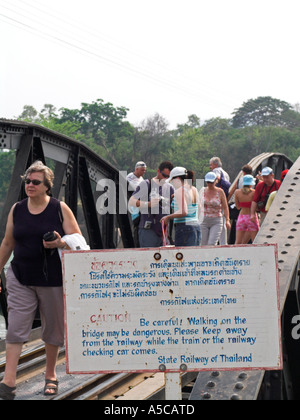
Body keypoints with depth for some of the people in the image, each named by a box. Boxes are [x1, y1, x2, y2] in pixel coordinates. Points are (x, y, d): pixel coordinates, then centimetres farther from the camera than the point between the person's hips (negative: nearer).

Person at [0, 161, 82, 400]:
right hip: (20, 279, 2)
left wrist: (60, 243, -21)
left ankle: (51, 376, 28)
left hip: (53, 279, -1)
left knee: (53, 328, 10)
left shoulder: (60, 209, -3)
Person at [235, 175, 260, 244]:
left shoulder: (237, 192, 0)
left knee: (238, 242, 4)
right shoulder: (254, 192, -10)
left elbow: (238, 207, 8)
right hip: (252, 218, -3)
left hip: (241, 217, 3)